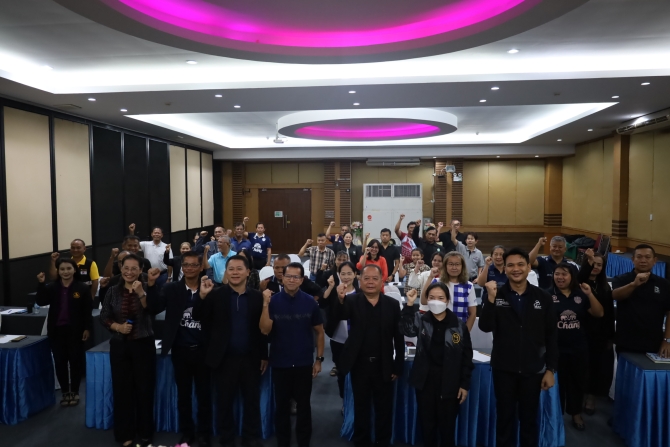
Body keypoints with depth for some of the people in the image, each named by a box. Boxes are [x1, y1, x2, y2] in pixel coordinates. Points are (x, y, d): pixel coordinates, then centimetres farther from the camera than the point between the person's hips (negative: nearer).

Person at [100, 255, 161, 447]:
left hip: (143, 345, -2)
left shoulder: (146, 288, -5)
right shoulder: (113, 291, 1)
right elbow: (104, 317, 3)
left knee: (144, 389, 6)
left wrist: (141, 292, -33)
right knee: (122, 389, 8)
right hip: (119, 346, 2)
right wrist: (117, 326, -14)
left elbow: (152, 310, -20)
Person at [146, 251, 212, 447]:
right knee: (183, 395, 15)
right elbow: (154, 307, -13)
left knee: (204, 395, 10)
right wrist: (152, 285, -25)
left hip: (202, 350, -1)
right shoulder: (172, 288, 0)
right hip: (180, 350, 2)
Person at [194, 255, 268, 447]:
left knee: (252, 401, 13)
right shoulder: (216, 295, -2)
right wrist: (202, 296, -24)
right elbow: (198, 317, -9)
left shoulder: (257, 296, 0)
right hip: (225, 358, 0)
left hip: (250, 358, 1)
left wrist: (264, 356, 2)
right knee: (224, 403, 12)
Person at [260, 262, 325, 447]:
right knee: (282, 405, 14)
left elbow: (319, 331, 3)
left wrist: (319, 359, 0)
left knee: (303, 406, 11)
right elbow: (265, 330, -14)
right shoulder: (273, 301, -7)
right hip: (279, 364, 0)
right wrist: (265, 304, -24)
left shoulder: (310, 302, -5)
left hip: (304, 363, 0)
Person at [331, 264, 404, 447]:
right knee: (361, 407, 17)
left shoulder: (392, 304, -4)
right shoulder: (352, 301, -7)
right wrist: (340, 299, -49)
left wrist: (398, 367, -1)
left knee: (384, 409, 15)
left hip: (384, 366, 1)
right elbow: (339, 315, -27)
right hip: (359, 365, 0)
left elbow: (399, 338, -1)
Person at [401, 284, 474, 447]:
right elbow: (407, 330, -22)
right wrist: (409, 305, -30)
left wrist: (465, 385, -1)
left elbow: (467, 357, 0)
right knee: (427, 425, 13)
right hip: (425, 382, 1)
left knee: (447, 427, 9)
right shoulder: (421, 320, -1)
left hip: (450, 384, -1)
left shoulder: (459, 325, -4)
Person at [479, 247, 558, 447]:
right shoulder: (497, 295, -3)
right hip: (504, 369, -1)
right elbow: (485, 327, -15)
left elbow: (551, 336, 2)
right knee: (505, 418, 12)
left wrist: (551, 369, 0)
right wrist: (491, 298, -25)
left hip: (533, 370, 1)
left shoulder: (543, 298, -1)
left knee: (529, 419, 15)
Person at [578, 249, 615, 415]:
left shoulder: (605, 286, 9)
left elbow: (610, 312, 8)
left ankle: (591, 397, 20)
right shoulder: (580, 283, -3)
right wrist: (588, 262, -43)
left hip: (601, 334, 4)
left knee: (599, 367, 6)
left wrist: (611, 336, 4)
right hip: (583, 333, -4)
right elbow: (580, 278, -30)